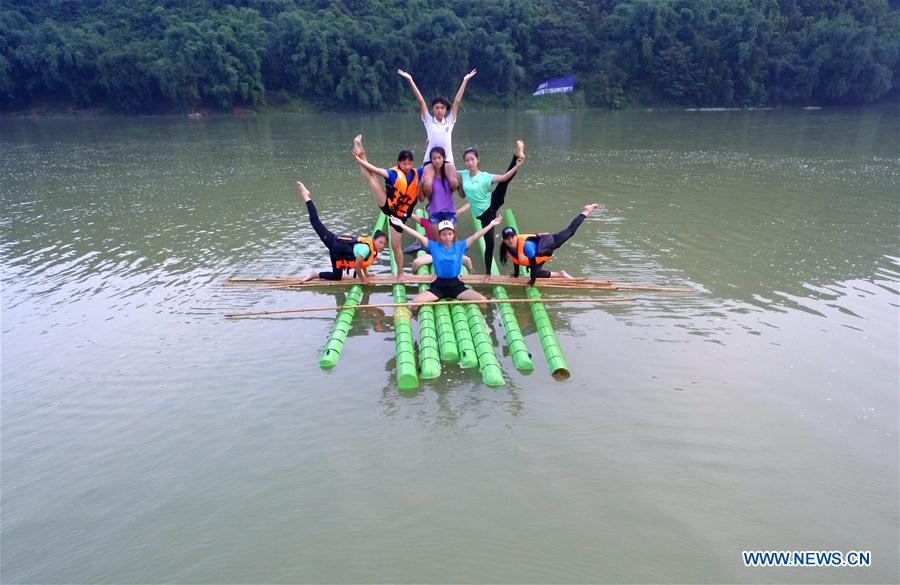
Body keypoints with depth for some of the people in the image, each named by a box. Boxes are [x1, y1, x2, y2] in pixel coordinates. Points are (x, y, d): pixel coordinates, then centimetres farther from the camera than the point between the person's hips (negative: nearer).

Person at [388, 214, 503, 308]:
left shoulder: (460, 246, -2)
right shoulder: (434, 246, -3)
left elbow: (475, 236, -7)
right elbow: (419, 236, -9)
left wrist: (491, 225, -14)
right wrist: (401, 225, -14)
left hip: (456, 284, 1)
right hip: (439, 284, 0)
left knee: (482, 300, -18)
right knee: (416, 301, -24)